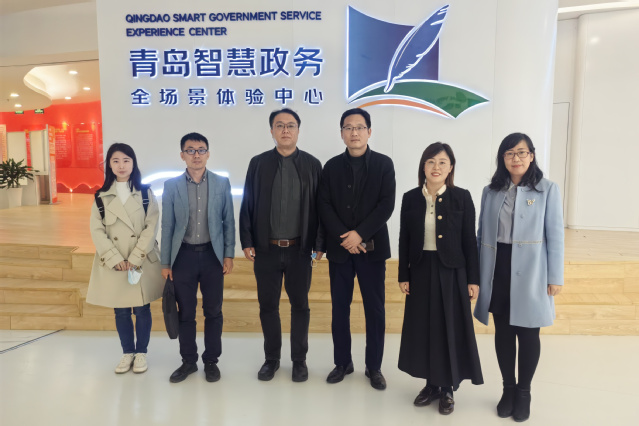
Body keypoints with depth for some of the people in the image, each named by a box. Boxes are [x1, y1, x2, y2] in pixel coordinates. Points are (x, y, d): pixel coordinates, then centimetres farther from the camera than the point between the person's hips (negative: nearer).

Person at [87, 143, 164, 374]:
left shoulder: (145, 193, 0)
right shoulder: (101, 196, 4)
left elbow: (151, 227, -6)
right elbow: (97, 231, -2)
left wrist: (135, 259, -14)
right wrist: (116, 259, -12)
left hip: (143, 262, -1)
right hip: (113, 265, 1)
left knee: (142, 309, 7)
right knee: (120, 311, 11)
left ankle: (141, 352, 24)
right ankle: (127, 352, 28)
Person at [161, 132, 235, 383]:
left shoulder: (222, 183, 1)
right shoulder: (171, 186, 1)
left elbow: (228, 221, 3)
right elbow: (167, 226, 2)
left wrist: (229, 255, 0)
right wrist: (165, 263, 2)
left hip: (212, 254, 0)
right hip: (183, 255, 0)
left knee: (213, 311, 8)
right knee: (185, 312, 9)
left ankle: (211, 361, 24)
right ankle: (188, 361, 26)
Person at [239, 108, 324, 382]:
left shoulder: (312, 164, 1)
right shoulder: (258, 163, 4)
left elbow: (320, 207, 0)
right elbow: (247, 205, 3)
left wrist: (320, 244, -3)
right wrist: (246, 242, -2)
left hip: (299, 249, -1)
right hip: (266, 249, 1)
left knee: (300, 306, 10)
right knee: (268, 306, 11)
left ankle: (299, 360, 26)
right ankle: (271, 358, 28)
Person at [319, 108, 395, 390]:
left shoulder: (383, 164, 2)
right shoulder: (332, 166, 7)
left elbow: (386, 205, -7)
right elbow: (324, 207, 0)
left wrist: (360, 234, -15)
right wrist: (344, 238, -13)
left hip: (372, 248, -1)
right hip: (339, 248, 2)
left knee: (375, 310, 5)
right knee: (340, 308, 9)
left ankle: (374, 367, 19)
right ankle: (342, 362, 24)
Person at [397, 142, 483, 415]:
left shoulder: (462, 198, -4)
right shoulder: (410, 198, 1)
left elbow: (469, 241, -3)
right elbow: (404, 240, 4)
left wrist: (473, 279, -5)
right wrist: (403, 276, 1)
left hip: (451, 272, -2)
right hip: (421, 270, 2)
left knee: (451, 329, 6)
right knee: (423, 329, 10)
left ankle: (448, 388, 24)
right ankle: (431, 384, 28)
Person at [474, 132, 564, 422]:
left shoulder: (547, 190, -2)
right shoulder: (490, 191, 6)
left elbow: (555, 236, -4)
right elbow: (481, 234, 8)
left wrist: (555, 277, -7)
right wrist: (476, 273, 6)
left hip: (529, 273, -2)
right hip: (498, 271, 3)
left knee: (527, 333, 7)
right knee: (503, 332, 11)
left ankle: (523, 393, 25)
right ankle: (508, 388, 28)